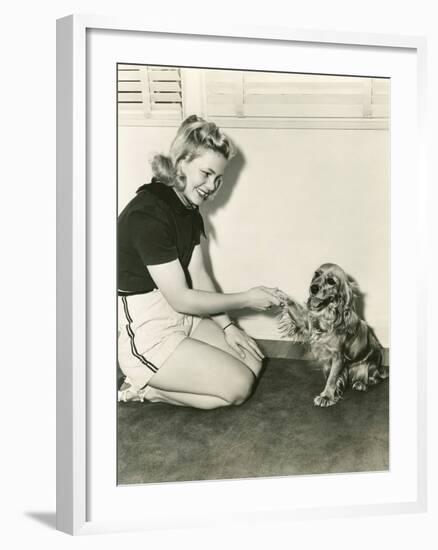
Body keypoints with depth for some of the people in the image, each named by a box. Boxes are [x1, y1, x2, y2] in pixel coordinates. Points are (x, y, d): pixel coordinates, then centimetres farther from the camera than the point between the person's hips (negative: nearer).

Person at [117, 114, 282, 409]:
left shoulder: (188, 208, 5)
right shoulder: (148, 215, -25)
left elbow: (199, 275, 8)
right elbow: (180, 298, -22)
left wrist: (226, 325, -1)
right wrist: (246, 299, -15)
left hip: (182, 317, 9)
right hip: (146, 332, -9)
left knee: (253, 362, 4)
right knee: (239, 385, -10)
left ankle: (152, 381, 6)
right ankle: (143, 388, 0)